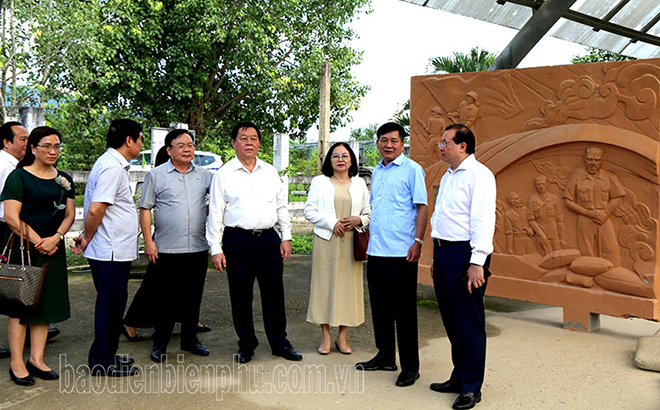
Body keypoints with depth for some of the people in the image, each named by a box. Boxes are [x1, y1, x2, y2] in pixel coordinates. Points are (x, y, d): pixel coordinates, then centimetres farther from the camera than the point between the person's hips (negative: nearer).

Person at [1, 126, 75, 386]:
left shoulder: (64, 180, 12)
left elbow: (69, 214, 9)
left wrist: (55, 238, -8)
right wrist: (38, 241, -14)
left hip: (53, 250, 6)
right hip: (23, 250, -5)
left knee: (46, 303, 7)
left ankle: (36, 359, 16)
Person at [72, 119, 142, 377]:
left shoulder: (115, 165, 16)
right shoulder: (112, 167, -17)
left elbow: (95, 211, 20)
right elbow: (95, 210, -23)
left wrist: (87, 237, 13)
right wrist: (87, 238, -9)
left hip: (116, 251, 10)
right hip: (111, 252, -10)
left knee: (113, 305, 16)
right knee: (110, 305, 0)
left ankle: (106, 356, 28)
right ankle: (102, 362, 12)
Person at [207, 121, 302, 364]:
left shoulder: (271, 172, 12)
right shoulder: (224, 175, 2)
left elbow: (282, 207, 15)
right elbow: (215, 213, 0)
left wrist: (286, 237, 7)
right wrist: (216, 248, -6)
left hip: (269, 238, 3)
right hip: (237, 241, -2)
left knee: (274, 292, 7)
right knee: (241, 295, 5)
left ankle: (279, 343, 20)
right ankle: (246, 344, 20)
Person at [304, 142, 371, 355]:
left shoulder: (360, 184, 14)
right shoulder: (319, 182, 9)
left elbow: (369, 212, 14)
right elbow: (309, 211, 2)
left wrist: (359, 220, -8)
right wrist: (331, 223, -11)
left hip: (351, 242, 2)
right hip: (326, 241, -1)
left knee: (348, 284, 2)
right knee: (325, 284, -1)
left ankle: (342, 336, 13)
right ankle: (326, 337, 9)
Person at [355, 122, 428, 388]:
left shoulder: (412, 169, -4)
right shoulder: (376, 172, 16)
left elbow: (422, 207, -8)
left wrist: (418, 241, -17)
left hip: (401, 251, -7)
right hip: (376, 250, 7)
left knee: (403, 309, -1)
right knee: (380, 306, 14)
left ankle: (410, 366, 10)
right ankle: (385, 357, 28)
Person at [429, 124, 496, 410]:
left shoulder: (478, 175, -10)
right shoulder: (447, 177, 19)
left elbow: (483, 221, -17)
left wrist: (477, 263, -23)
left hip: (465, 253, -9)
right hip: (444, 252, 9)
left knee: (469, 322, -1)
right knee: (451, 319, 15)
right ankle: (458, 377, 28)